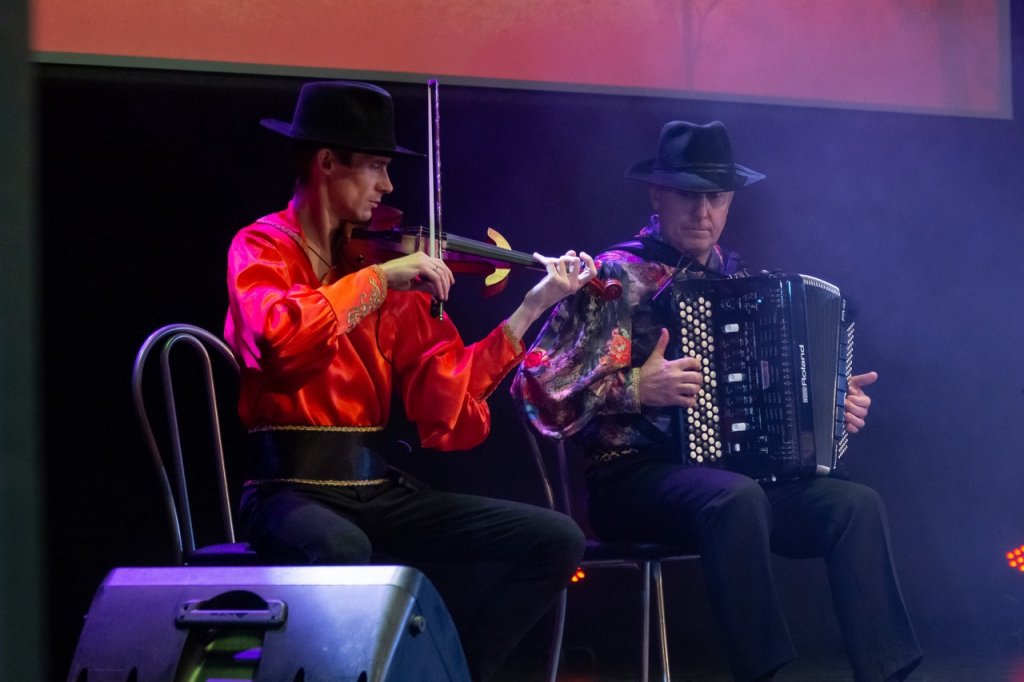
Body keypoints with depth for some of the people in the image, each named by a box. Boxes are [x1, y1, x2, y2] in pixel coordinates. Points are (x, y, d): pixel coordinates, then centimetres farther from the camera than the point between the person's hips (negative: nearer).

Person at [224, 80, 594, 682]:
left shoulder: (385, 264, 10)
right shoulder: (264, 247, -3)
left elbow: (442, 402, 1)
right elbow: (280, 344, -27)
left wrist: (530, 309, -2)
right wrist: (379, 280, -22)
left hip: (379, 489, 6)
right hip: (294, 487, -6)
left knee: (557, 540, -3)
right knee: (341, 550, -41)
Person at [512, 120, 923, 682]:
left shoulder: (735, 277, 17)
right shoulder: (619, 277, -4)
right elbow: (537, 386, -11)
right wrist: (635, 388, -20)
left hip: (737, 467, 6)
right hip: (635, 476, -6)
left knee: (856, 504, -17)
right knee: (736, 498, -37)